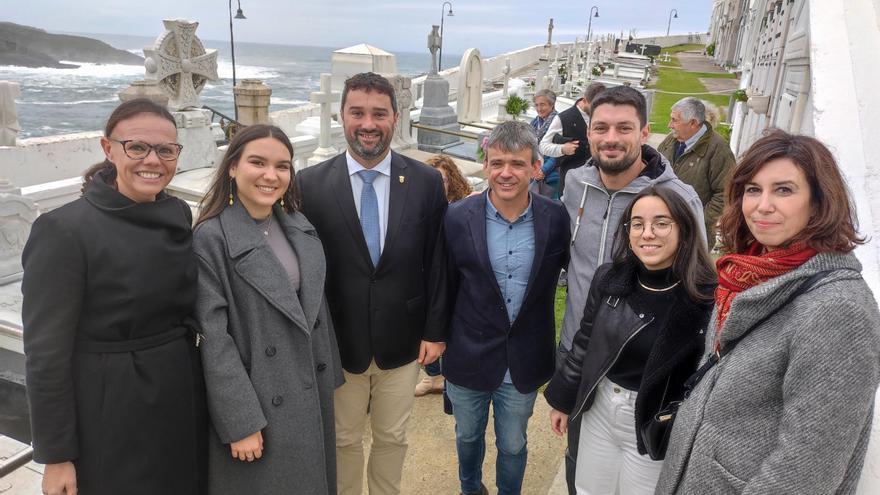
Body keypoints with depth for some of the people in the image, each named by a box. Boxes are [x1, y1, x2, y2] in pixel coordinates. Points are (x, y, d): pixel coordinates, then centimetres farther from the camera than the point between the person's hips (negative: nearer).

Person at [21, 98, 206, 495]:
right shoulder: (64, 231, -16)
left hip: (183, 404, 6)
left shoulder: (178, 213, 1)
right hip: (111, 418, -5)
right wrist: (56, 456, -10)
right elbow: (46, 354, -13)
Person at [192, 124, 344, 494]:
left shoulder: (300, 227, 3)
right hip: (257, 400, -6)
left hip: (310, 393, 6)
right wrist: (240, 422, -17)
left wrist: (328, 377, 12)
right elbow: (215, 338, -17)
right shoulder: (211, 238, -16)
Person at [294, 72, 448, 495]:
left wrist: (435, 330, -1)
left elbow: (436, 263, -1)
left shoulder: (426, 182, -6)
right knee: (343, 441, 18)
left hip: (403, 343, 1)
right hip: (337, 343, -1)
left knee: (392, 439, 19)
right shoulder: (311, 184, -9)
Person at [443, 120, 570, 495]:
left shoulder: (556, 218, -12)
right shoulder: (458, 218, -13)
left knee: (513, 446, 19)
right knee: (468, 437, 25)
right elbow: (445, 287, -3)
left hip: (525, 363, 0)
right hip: (469, 359, 1)